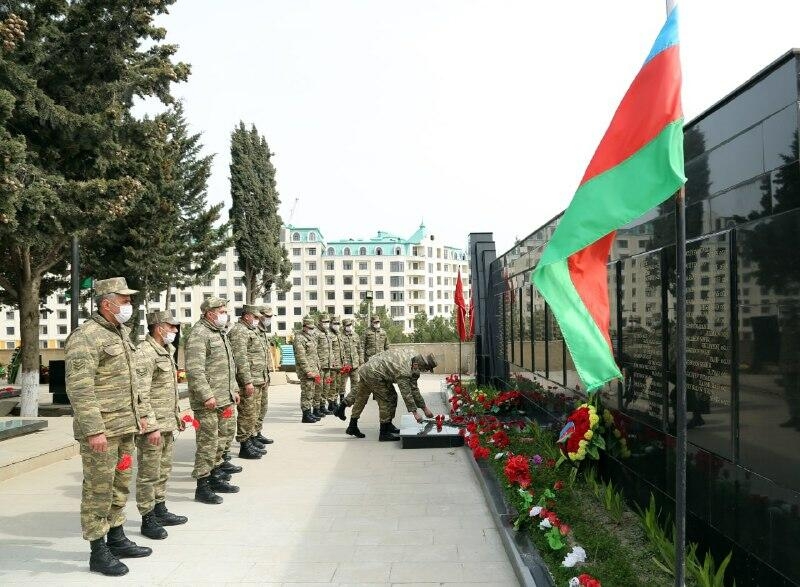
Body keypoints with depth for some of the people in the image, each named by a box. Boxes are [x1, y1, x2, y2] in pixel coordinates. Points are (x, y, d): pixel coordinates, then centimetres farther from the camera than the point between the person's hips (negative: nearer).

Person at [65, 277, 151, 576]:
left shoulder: (121, 333, 15)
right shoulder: (86, 336, -15)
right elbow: (79, 388, -21)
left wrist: (139, 414, 21)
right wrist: (93, 430, -23)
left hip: (125, 427, 9)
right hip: (101, 430, -9)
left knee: (120, 485, 17)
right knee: (99, 490, 0)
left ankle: (117, 539, 30)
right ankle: (98, 552, 10)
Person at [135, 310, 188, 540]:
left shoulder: (166, 351, 14)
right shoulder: (145, 354, -17)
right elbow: (141, 395, -22)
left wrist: (177, 415, 23)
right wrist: (152, 426, -23)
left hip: (167, 424, 10)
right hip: (152, 426, -10)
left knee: (163, 470, 18)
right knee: (149, 474, 0)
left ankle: (160, 511, 29)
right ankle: (148, 519, 9)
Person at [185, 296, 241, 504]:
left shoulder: (220, 333, 18)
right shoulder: (198, 334, -14)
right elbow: (194, 370, -21)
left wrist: (234, 389, 22)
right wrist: (207, 395, -24)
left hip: (226, 398, 10)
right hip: (208, 400, -10)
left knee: (226, 434, 15)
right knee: (208, 441, -5)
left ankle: (215, 470, 27)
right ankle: (202, 485, 2)